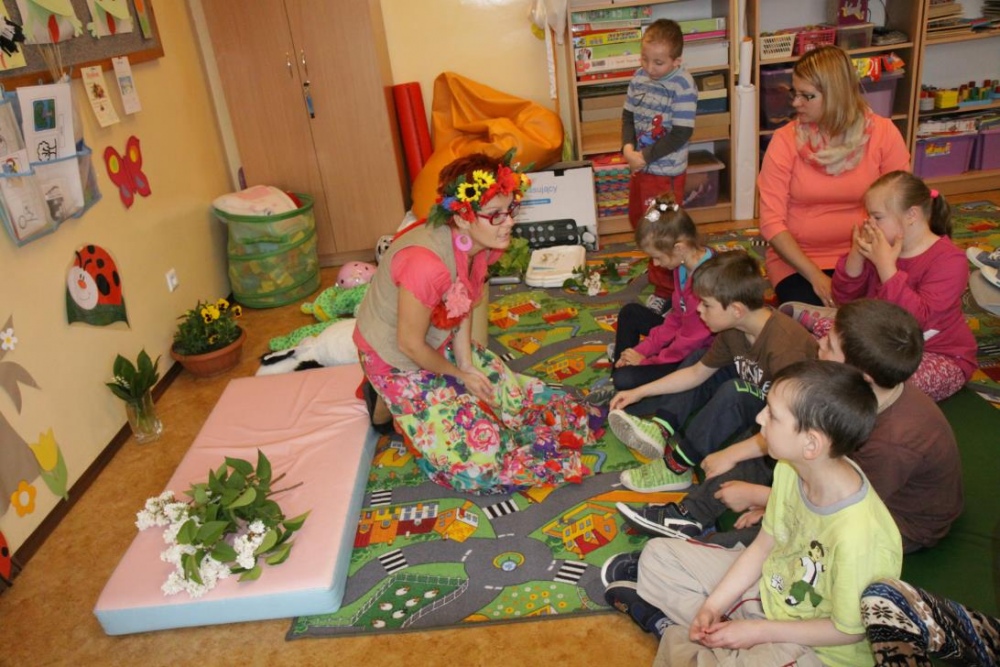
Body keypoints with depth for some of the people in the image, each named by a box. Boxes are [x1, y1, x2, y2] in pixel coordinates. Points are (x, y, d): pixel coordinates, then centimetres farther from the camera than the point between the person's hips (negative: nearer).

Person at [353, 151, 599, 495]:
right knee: (479, 453, -7)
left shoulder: (481, 244, -14)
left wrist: (468, 365, -7)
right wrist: (459, 374, -10)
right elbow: (410, 344, -26)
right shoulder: (428, 263, -39)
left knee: (514, 393, 4)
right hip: (399, 362, -7)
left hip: (442, 345, 7)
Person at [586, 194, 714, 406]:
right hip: (684, 337, 10)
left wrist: (646, 360, -14)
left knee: (626, 379, -22)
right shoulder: (685, 264, -4)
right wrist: (643, 349, -2)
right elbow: (676, 318, 5)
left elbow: (689, 342, -26)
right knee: (630, 313, 15)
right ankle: (616, 379, 12)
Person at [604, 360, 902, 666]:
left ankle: (675, 633, -1)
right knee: (657, 553, 10)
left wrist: (759, 631, -16)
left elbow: (849, 630, -21)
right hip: (769, 586, 7)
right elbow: (765, 543, -1)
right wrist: (713, 605, -8)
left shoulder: (859, 537, -37)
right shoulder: (791, 468, -16)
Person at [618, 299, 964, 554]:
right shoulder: (873, 391, -15)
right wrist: (732, 454, -4)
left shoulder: (894, 443, -40)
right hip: (863, 480, 8)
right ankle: (687, 518, 1)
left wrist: (757, 496, -17)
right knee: (756, 458, 2)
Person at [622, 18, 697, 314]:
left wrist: (645, 156, -21)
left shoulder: (683, 86, -19)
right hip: (640, 166, 7)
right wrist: (627, 146, -10)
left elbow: (681, 134, -21)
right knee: (638, 219, 21)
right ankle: (660, 265, 45)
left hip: (666, 170, -7)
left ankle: (665, 289, 18)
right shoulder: (640, 76, 1)